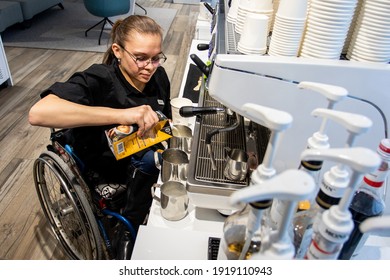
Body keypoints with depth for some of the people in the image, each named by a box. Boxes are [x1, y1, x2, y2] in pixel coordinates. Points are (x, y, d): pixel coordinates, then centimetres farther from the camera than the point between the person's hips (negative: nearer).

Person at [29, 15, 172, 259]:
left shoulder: (158, 76, -9)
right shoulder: (98, 80, -26)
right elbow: (39, 113, -42)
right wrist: (121, 114, -50)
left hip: (145, 157, 6)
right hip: (102, 166, -6)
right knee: (150, 160, -28)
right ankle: (128, 233, -4)